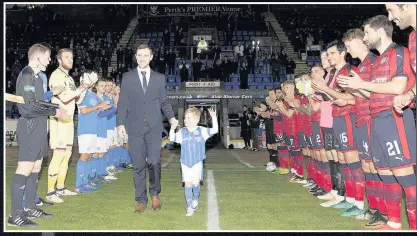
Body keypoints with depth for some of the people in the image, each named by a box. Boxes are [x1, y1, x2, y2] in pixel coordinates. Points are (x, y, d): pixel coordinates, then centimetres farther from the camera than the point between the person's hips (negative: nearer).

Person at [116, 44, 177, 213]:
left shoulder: (159, 78, 10)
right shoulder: (127, 77, 8)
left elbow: (164, 101, 12)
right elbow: (122, 103, 5)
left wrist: (171, 117, -3)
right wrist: (120, 123, -5)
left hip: (154, 127, 0)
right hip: (135, 127, 0)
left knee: (154, 162, -10)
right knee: (138, 165, 3)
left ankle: (155, 193, 15)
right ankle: (141, 200, 14)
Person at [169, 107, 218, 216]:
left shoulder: (202, 131, -4)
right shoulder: (182, 132, 1)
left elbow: (215, 130, -9)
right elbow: (172, 138, 3)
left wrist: (214, 118, -19)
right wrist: (173, 128, -12)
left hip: (197, 162, -1)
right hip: (185, 163, 1)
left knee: (195, 183, 3)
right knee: (187, 184, -1)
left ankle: (195, 200, 32)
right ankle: (190, 207, 5)